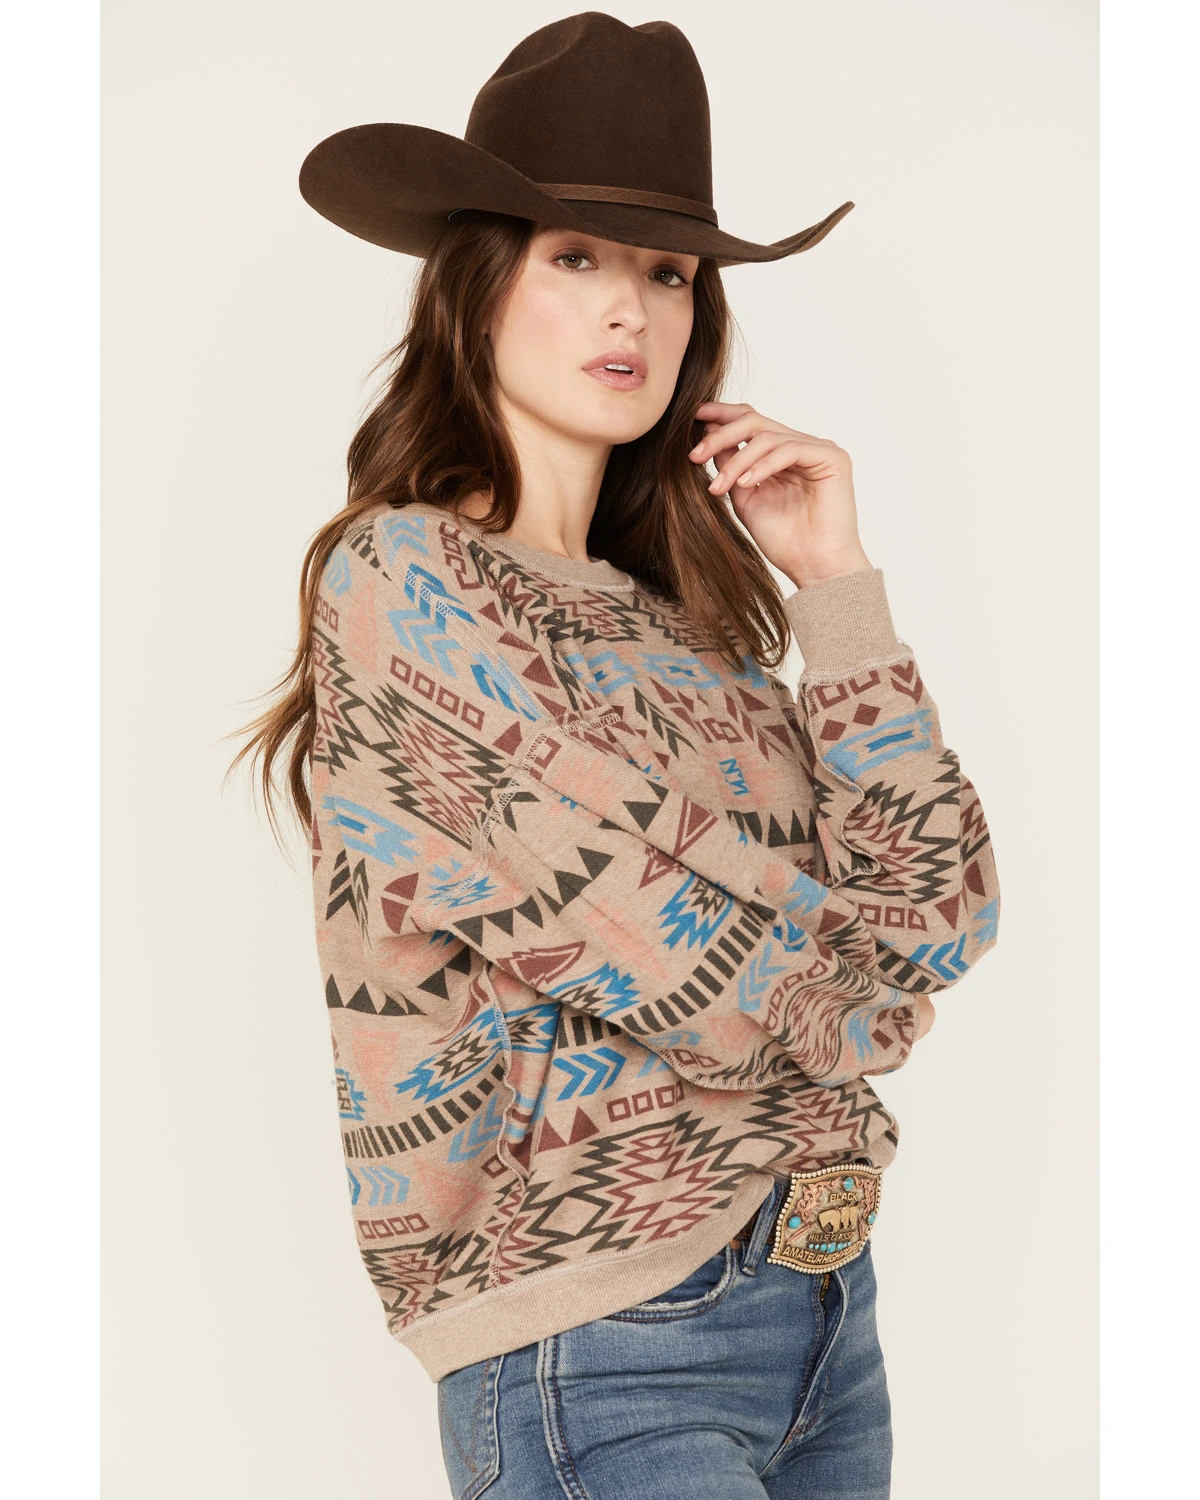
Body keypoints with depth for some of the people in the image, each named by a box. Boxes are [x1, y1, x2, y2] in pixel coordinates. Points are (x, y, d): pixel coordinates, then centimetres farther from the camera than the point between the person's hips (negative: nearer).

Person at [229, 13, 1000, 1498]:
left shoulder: (675, 613, 10)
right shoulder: (401, 578, -12)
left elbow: (941, 914, 3)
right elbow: (680, 969, -18)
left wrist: (838, 588, 0)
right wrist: (843, 985, 2)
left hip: (825, 1307, 7)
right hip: (604, 1357, -7)